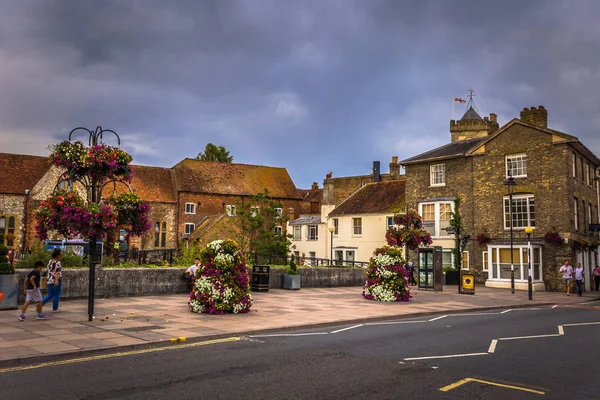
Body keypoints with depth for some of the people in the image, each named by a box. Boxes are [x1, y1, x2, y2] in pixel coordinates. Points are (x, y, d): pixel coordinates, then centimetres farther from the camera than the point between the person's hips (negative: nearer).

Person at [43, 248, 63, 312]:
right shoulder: (57, 262, -14)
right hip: (56, 281, -7)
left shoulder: (50, 261, 9)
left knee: (50, 295, 18)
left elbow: (47, 269, 18)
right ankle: (55, 309, 16)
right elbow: (57, 272, -24)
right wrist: (56, 280, -32)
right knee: (56, 295, 7)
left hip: (49, 280, 8)